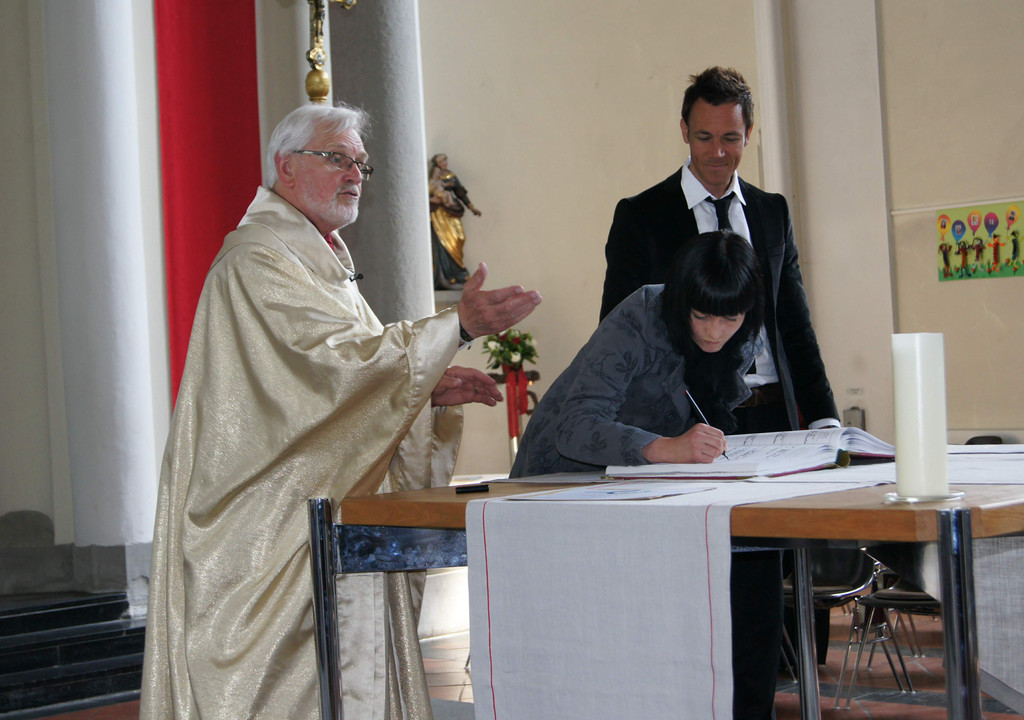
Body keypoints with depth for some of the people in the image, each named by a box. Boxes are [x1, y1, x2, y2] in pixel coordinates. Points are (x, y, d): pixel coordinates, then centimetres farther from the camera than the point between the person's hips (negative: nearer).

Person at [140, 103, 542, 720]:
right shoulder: (259, 260, -11)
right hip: (282, 525, -10)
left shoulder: (323, 260, 21)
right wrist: (457, 325, -24)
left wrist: (429, 390, 5)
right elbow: (341, 356, -22)